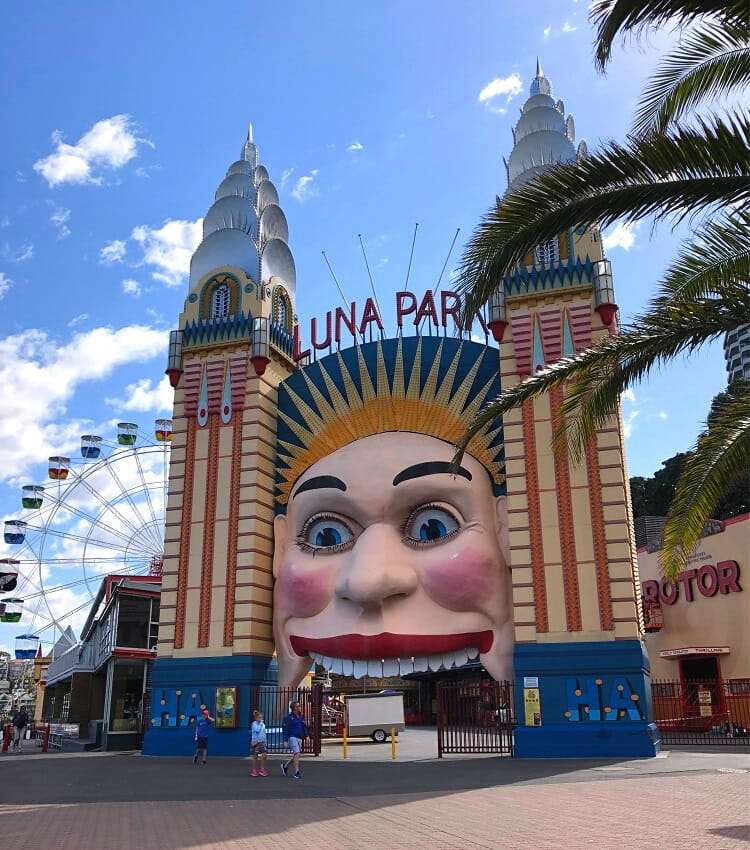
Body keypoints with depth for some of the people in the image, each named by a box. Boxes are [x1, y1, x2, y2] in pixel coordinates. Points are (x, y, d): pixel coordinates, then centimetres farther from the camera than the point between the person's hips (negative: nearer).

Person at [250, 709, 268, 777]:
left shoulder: (263, 724, 10)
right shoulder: (254, 724, -8)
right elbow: (257, 730, -24)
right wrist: (260, 723, -15)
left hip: (262, 741, 5)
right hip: (255, 742, -5)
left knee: (264, 755, -6)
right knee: (255, 756, 4)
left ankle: (262, 769, 6)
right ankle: (254, 770, 17)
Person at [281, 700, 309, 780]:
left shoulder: (301, 717, 12)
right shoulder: (289, 717, -5)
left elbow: (304, 727, 15)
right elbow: (286, 729, -6)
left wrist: (307, 736, 0)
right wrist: (285, 741, -10)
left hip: (299, 738, 6)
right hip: (292, 737, -6)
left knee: (296, 755, 10)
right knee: (297, 753, -16)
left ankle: (285, 765, 33)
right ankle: (297, 772, -9)